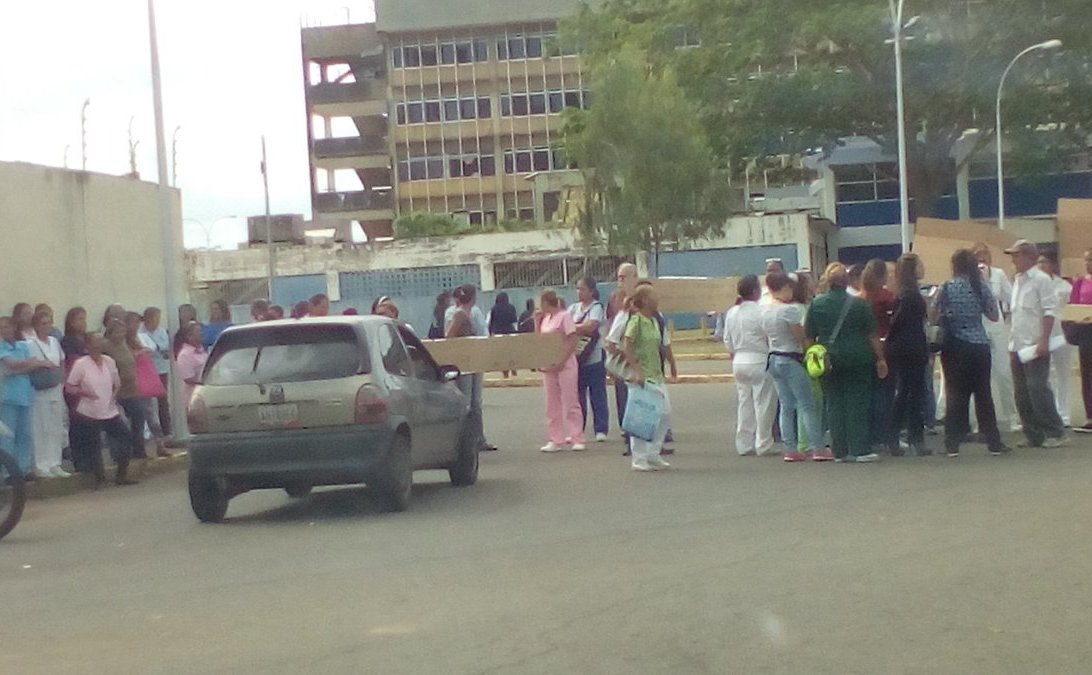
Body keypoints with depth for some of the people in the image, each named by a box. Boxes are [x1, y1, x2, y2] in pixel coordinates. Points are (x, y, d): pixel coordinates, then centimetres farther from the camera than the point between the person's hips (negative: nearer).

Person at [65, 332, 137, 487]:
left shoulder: (109, 361, 6)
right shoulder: (80, 364, -8)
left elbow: (117, 383, 19)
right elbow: (68, 387, -6)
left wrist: (115, 393, 0)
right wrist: (83, 392, -22)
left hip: (110, 413, 5)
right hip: (88, 414, -4)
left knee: (126, 439, 4)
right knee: (93, 448, 3)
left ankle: (122, 475, 19)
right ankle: (99, 478, 22)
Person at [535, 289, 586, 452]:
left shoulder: (564, 316, -10)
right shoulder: (545, 318, 11)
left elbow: (572, 341, -15)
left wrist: (562, 362, -19)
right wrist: (537, 321, 5)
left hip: (565, 364, -7)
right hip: (549, 365, 7)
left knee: (569, 402, -4)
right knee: (552, 404, 7)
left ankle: (578, 439, 2)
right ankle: (556, 440, 11)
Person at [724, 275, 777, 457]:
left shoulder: (731, 313, 6)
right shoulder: (761, 313, -14)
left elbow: (728, 340, 13)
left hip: (739, 362, 7)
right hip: (758, 361, -7)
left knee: (744, 403, 12)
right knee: (763, 403, 2)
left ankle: (744, 445, 14)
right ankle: (764, 445, 6)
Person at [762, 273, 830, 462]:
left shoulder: (765, 313, 9)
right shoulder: (790, 309, -16)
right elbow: (801, 337, -13)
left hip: (773, 359, 8)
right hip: (791, 360, -8)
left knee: (786, 406, 9)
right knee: (807, 405, -2)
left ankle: (790, 449, 8)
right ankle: (818, 448, -2)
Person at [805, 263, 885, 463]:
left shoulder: (816, 304, 0)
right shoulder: (859, 304, -4)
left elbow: (809, 336, 2)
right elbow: (872, 335, -1)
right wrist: (880, 358, 6)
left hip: (829, 361, 2)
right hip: (857, 360, -2)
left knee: (834, 405, 6)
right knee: (858, 404, 3)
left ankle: (840, 451, 7)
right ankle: (860, 449, -1)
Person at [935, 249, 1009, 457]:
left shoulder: (946, 288, -5)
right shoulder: (981, 286, -2)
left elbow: (937, 317, -4)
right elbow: (993, 315, 5)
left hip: (953, 347, -1)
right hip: (979, 345, 1)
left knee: (955, 394, 5)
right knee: (983, 393, 7)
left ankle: (953, 444, 4)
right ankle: (994, 443, 11)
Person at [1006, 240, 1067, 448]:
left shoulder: (1041, 280, -8)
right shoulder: (1018, 281, 16)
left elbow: (1050, 311, -13)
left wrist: (1044, 340, -19)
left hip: (1035, 346, -8)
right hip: (1018, 345, 8)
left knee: (1038, 389, -10)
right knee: (1022, 393, 7)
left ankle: (1055, 433, -2)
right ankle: (1033, 435, 13)